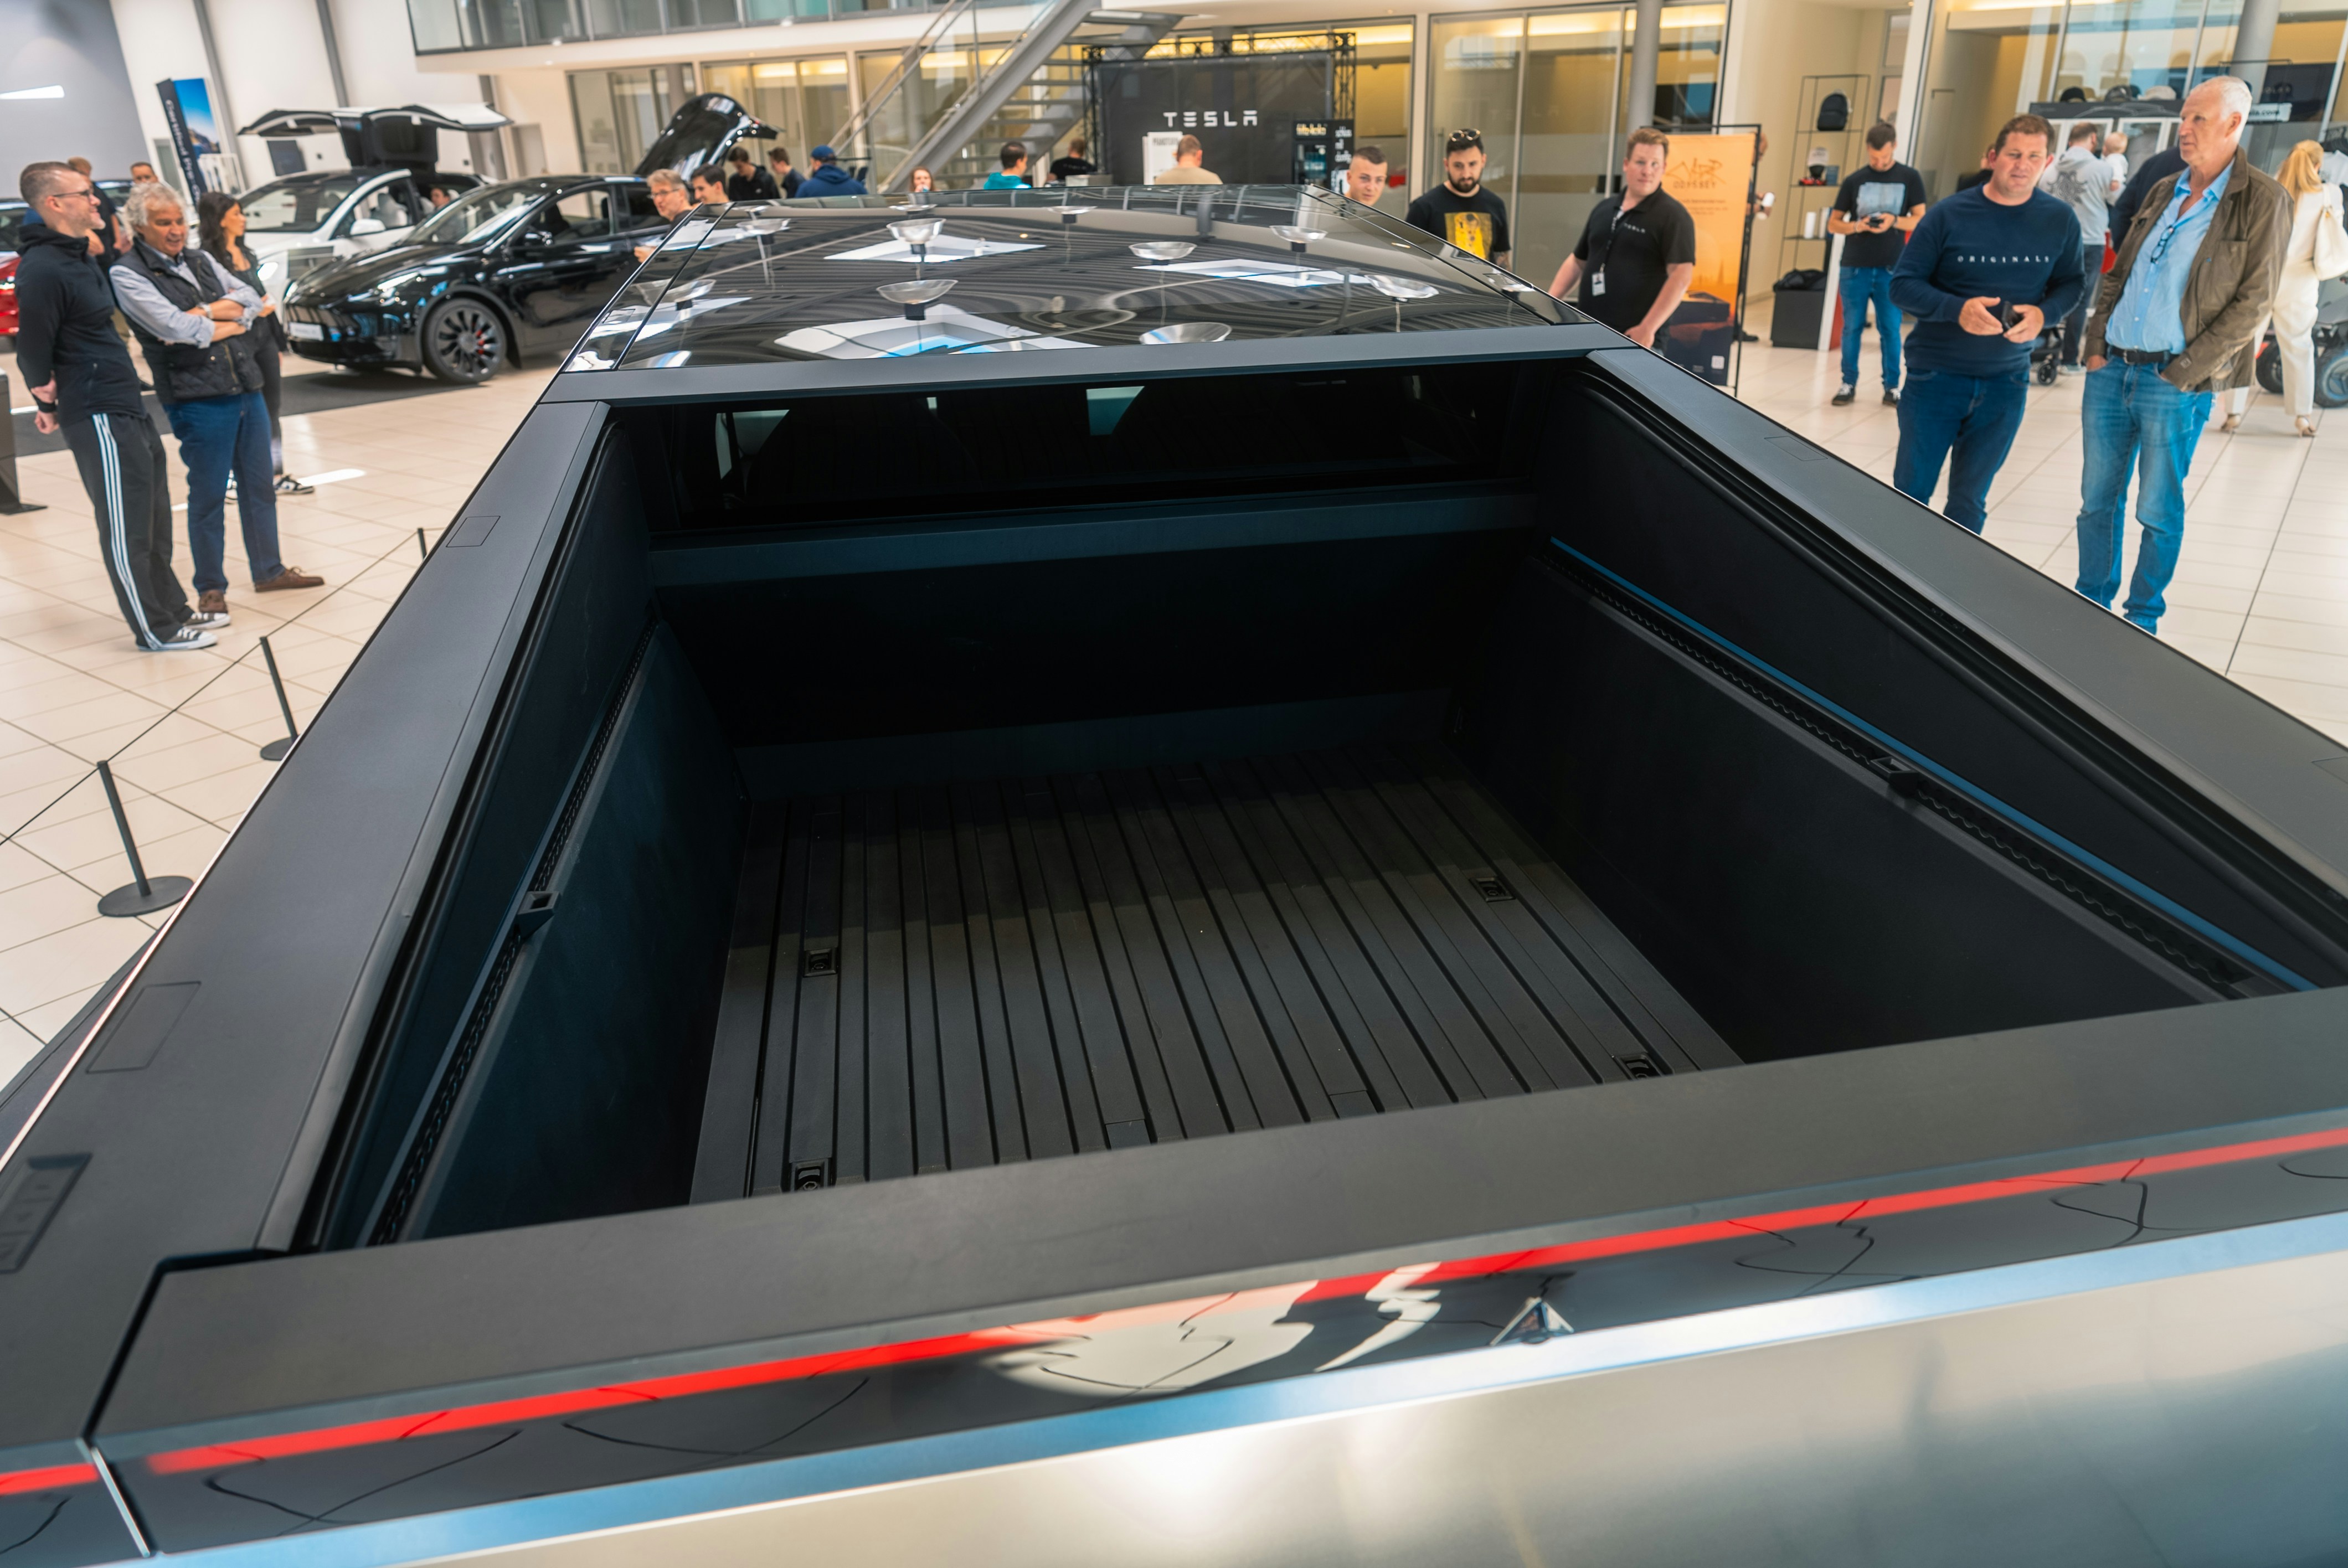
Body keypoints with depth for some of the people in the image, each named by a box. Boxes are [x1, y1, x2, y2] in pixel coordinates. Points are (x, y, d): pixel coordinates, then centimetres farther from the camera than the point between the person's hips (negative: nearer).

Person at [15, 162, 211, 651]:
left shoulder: (81, 255, 14)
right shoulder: (42, 271, -17)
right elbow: (33, 353, -12)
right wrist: (50, 404, -2)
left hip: (129, 409, 10)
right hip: (99, 417, -10)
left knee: (155, 518, 17)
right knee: (127, 530, -1)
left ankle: (174, 609, 28)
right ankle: (157, 631, 7)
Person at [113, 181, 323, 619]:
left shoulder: (200, 261, 16)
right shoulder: (127, 274, -5)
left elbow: (252, 301, 5)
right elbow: (176, 327, -17)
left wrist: (205, 312, -10)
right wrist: (230, 321, -4)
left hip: (247, 389, 6)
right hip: (198, 399, -6)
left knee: (259, 486, 13)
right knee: (208, 496, 0)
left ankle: (268, 571, 25)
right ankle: (210, 589, 10)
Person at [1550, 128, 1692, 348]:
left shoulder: (1673, 216, -5)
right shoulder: (1603, 210, 17)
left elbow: (1682, 275, -14)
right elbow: (1578, 261, 24)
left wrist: (1648, 328, -21)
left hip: (1632, 338, -7)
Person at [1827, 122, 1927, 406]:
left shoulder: (1910, 178, 4)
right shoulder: (1855, 180, 6)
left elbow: (1921, 220, 2)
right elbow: (1833, 224, 8)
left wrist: (1894, 220, -17)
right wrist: (1856, 226, -12)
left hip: (1891, 269, -1)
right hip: (1855, 267, 1)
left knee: (1891, 330, 1)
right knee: (1852, 327, 3)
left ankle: (1892, 387, 8)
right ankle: (1849, 385, 12)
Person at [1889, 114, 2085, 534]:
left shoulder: (2059, 221, 1)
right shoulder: (1950, 214, -7)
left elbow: (2071, 282, 12)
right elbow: (1903, 285, -6)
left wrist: (2043, 313, -12)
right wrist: (1957, 309, -23)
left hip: (2005, 382, 2)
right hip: (1937, 374, -2)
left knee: (1969, 504, 9)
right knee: (1910, 492, 4)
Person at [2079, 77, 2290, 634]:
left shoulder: (2263, 202, -6)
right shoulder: (2163, 192, 11)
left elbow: (2253, 305, -9)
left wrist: (2184, 373, -13)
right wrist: (2096, 344, 4)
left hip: (2174, 382, -5)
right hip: (2112, 368, 5)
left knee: (2158, 512, 3)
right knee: (2097, 499, 10)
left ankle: (2142, 619, 16)